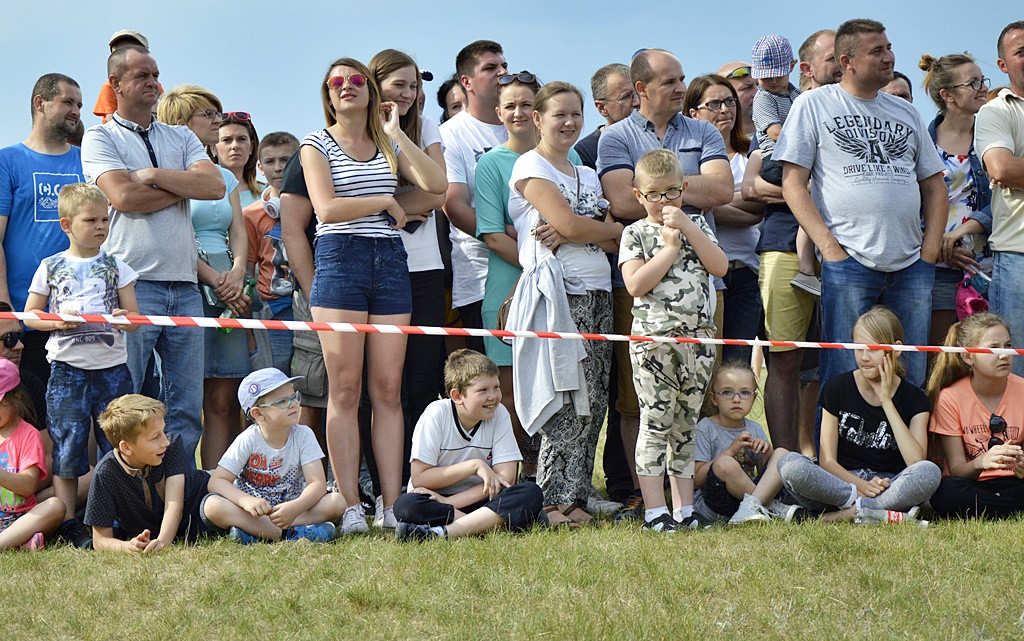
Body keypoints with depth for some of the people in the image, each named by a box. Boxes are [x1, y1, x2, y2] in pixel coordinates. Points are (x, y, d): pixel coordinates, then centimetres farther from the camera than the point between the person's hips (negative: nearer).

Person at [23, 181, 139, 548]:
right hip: (67, 369, -1)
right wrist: (57, 321, -10)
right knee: (67, 445, -2)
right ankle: (68, 523, 3)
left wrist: (125, 319, -15)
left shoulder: (116, 267, 9)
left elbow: (134, 318, 8)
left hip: (111, 367, 1)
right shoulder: (51, 267, 6)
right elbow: (29, 315, 9)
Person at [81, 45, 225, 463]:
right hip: (132, 286, -5)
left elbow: (215, 186, 0)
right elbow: (123, 197, -12)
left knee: (187, 409, 4)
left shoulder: (181, 138, 18)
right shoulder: (100, 139, 5)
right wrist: (185, 186, -1)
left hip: (184, 287, 5)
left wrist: (154, 175, -7)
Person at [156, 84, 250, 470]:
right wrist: (215, 280, -12)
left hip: (228, 290, 6)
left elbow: (238, 232, 14)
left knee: (223, 401, -1)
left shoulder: (225, 177, 22)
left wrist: (238, 270, -6)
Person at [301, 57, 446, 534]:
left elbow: (436, 184, 1)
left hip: (390, 261, 4)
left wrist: (396, 133, 2)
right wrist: (384, 201, 0)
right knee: (345, 390, -6)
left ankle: (393, 505, -1)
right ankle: (351, 507, -7)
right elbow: (327, 208, -8)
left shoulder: (388, 145, 17)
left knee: (388, 389, 0)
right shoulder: (318, 144, 6)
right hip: (340, 260, -3)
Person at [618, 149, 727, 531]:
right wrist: (670, 247, -11)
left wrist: (688, 229, -8)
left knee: (685, 424, 8)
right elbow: (636, 284, -12)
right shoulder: (635, 233, 2)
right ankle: (655, 511, -4)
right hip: (653, 339, -3)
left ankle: (683, 508, 12)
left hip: (698, 337, 3)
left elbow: (720, 267, -2)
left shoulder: (696, 225, 13)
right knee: (656, 422, -5)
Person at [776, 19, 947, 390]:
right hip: (849, 262, -4)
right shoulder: (814, 105, 5)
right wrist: (829, 248, -11)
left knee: (911, 379, 3)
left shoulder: (905, 113, 19)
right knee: (843, 375, -8)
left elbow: (934, 184, 21)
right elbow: (793, 184, -1)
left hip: (911, 266, 4)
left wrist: (931, 248, 5)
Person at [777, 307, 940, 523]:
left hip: (889, 488, 0)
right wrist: (860, 486, -21)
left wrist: (886, 400, -10)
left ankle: (843, 515, -29)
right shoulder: (836, 388, 4)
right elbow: (827, 461, 0)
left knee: (930, 472, -33)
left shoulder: (914, 399, 3)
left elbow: (916, 462, -13)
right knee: (790, 464, -30)